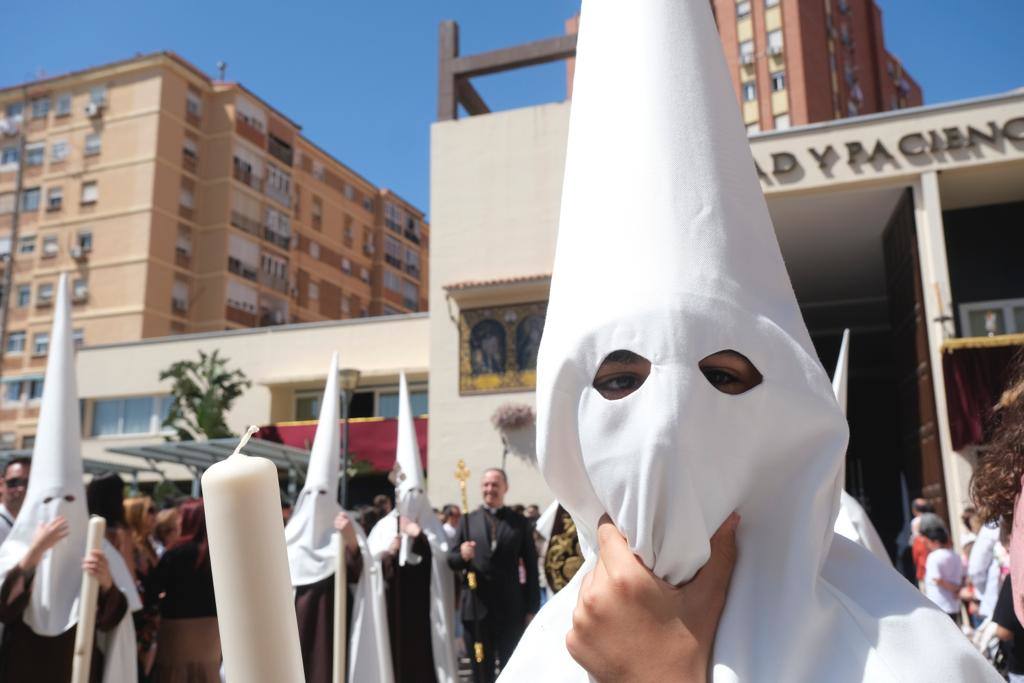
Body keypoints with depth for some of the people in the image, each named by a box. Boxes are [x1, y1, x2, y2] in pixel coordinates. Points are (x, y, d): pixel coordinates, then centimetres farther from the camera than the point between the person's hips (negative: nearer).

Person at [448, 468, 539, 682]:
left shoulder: (520, 522, 4)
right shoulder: (468, 520, 7)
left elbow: (531, 567, 3)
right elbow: (452, 560, 5)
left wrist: (532, 608, 0)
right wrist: (462, 555, -19)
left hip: (511, 608, -1)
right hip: (476, 607, 1)